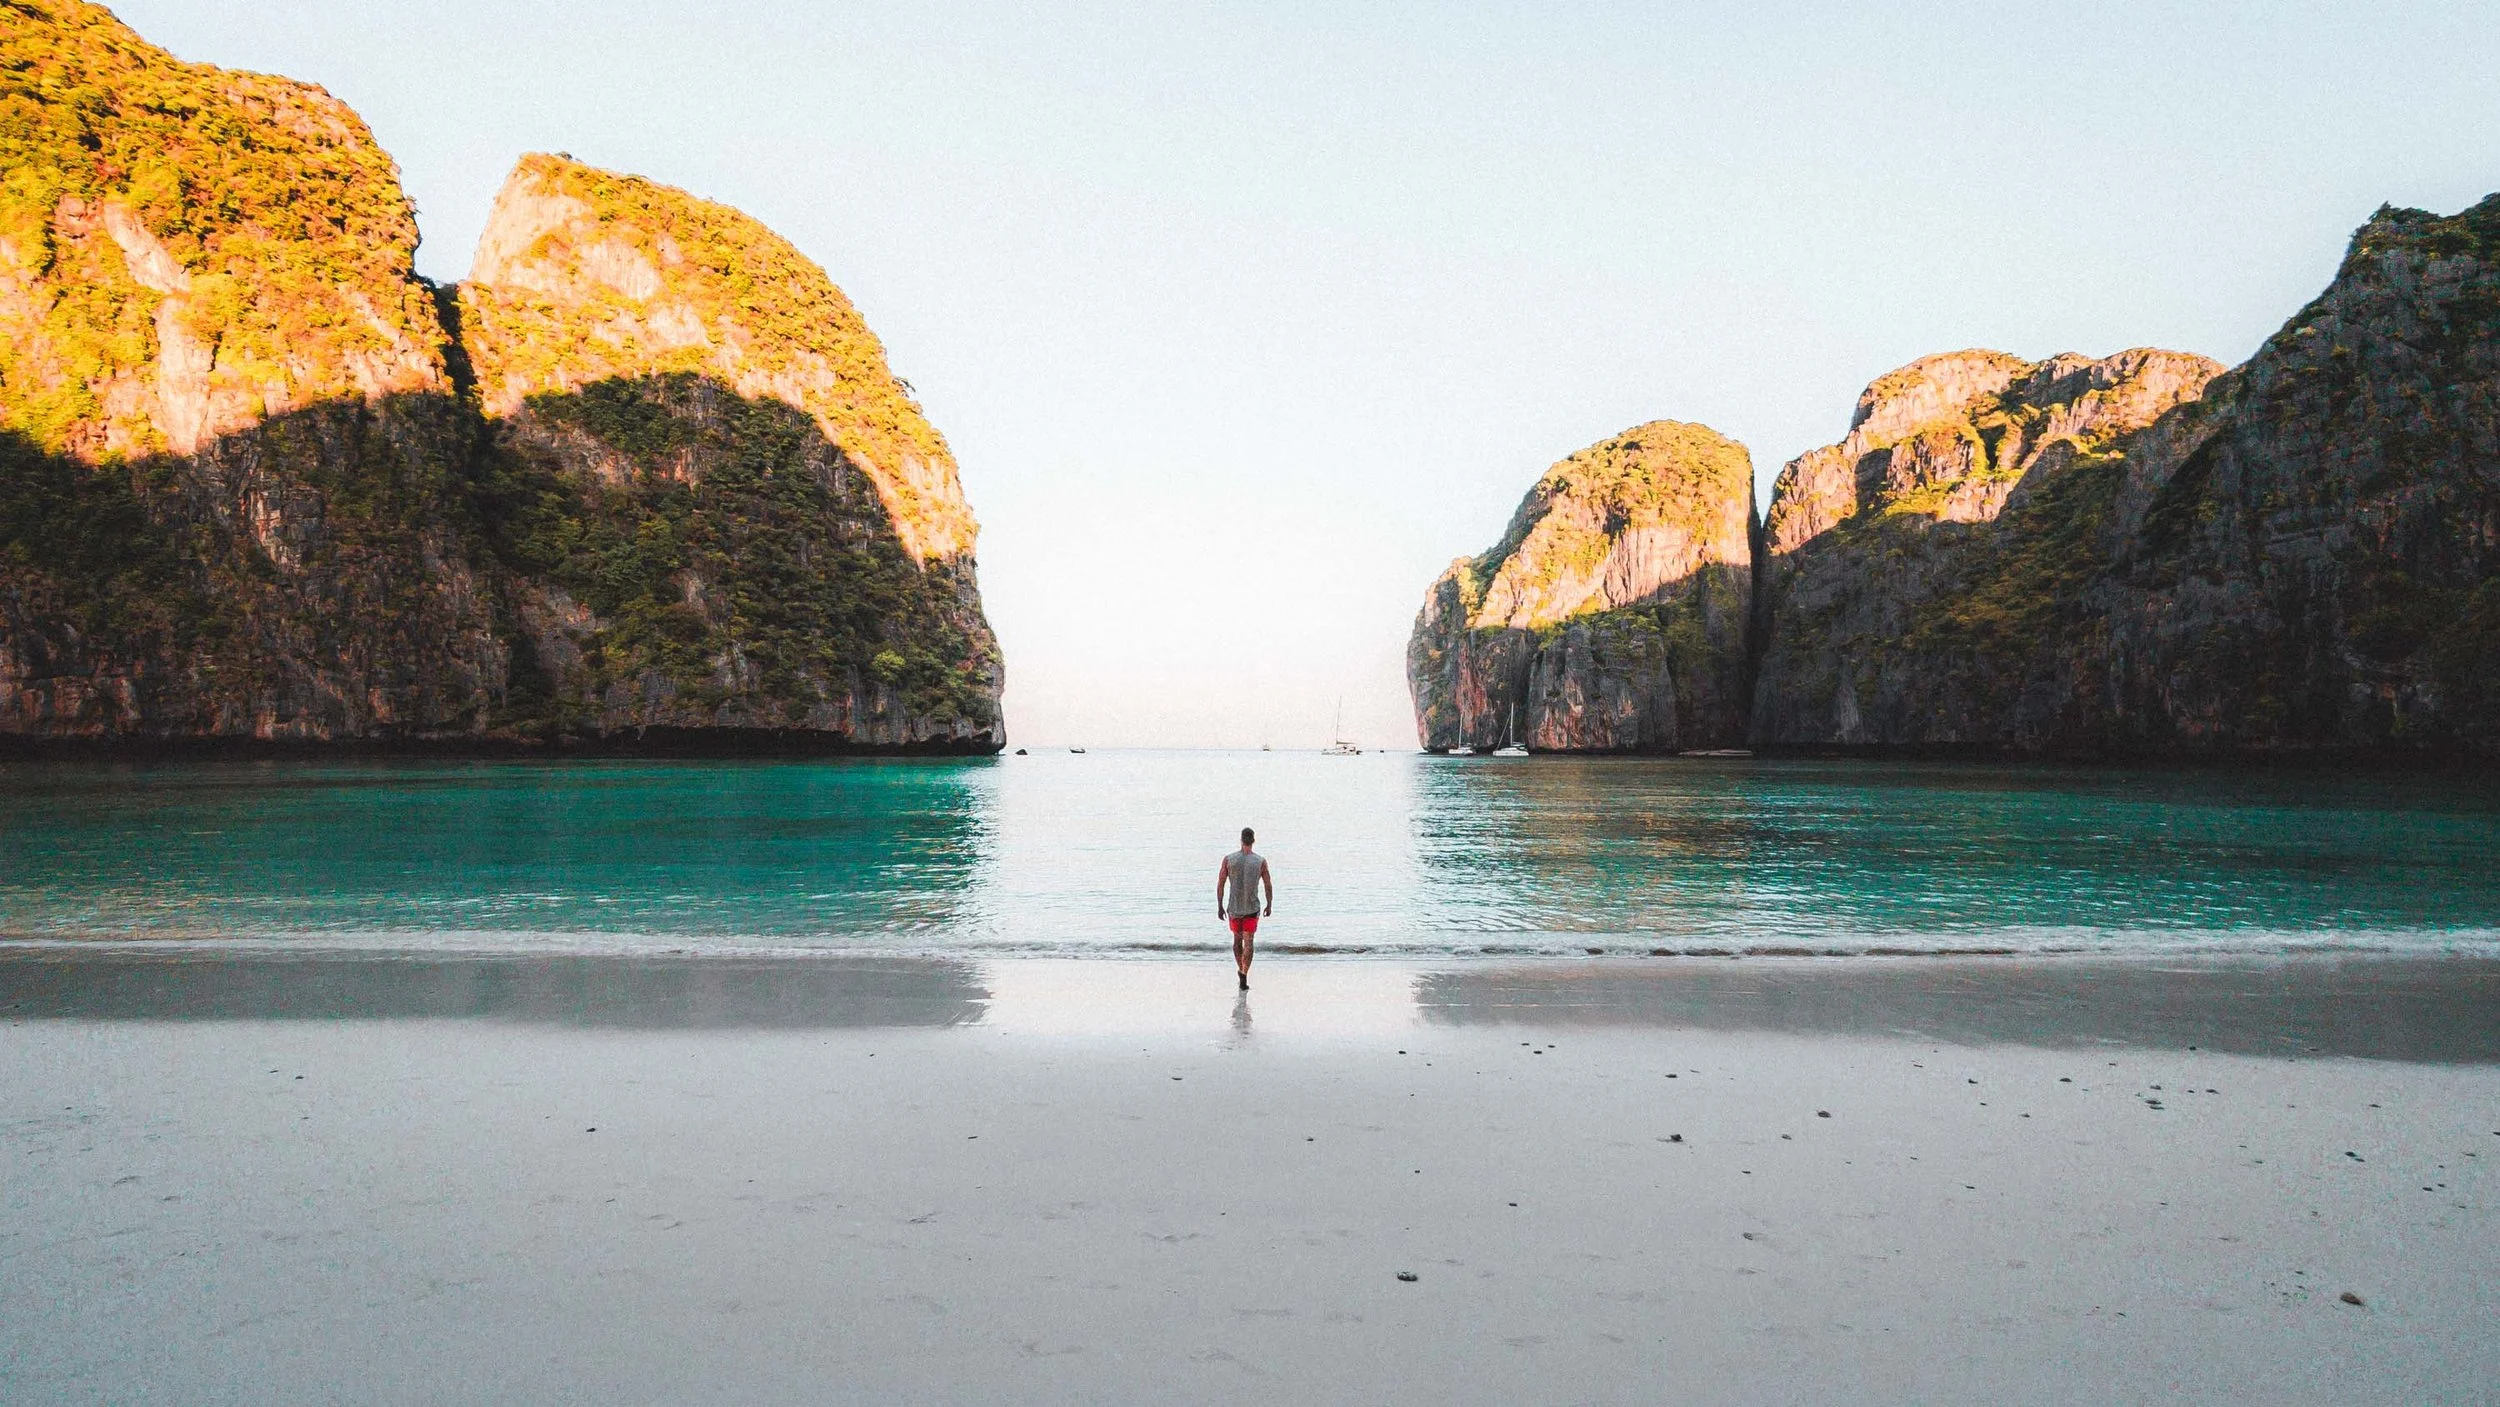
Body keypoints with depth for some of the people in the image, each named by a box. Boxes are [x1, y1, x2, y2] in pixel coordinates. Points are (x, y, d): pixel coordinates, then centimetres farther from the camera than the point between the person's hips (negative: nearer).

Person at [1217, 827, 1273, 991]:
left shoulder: (1228, 859, -5)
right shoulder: (1261, 862, -6)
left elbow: (1220, 885, -3)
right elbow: (1269, 886, 0)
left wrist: (1220, 906, 6)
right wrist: (1269, 905, 14)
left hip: (1233, 908, 1)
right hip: (1252, 909, -1)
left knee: (1237, 940, 20)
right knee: (1248, 943, -1)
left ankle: (1242, 971, 31)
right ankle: (1244, 976, -15)